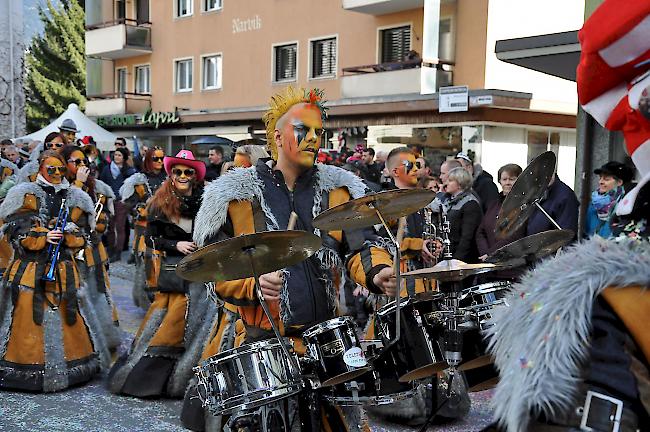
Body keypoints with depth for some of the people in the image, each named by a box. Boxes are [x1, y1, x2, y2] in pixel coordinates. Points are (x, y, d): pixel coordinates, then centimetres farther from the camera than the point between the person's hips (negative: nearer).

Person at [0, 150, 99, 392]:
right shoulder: (27, 195, 1)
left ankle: (68, 365, 20)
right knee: (29, 315, -4)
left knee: (65, 314, 7)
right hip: (31, 268, -3)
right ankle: (25, 367, 8)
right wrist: (43, 237, -18)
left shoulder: (73, 199, 12)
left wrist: (69, 231, -10)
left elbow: (82, 235, 12)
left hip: (64, 268, 3)